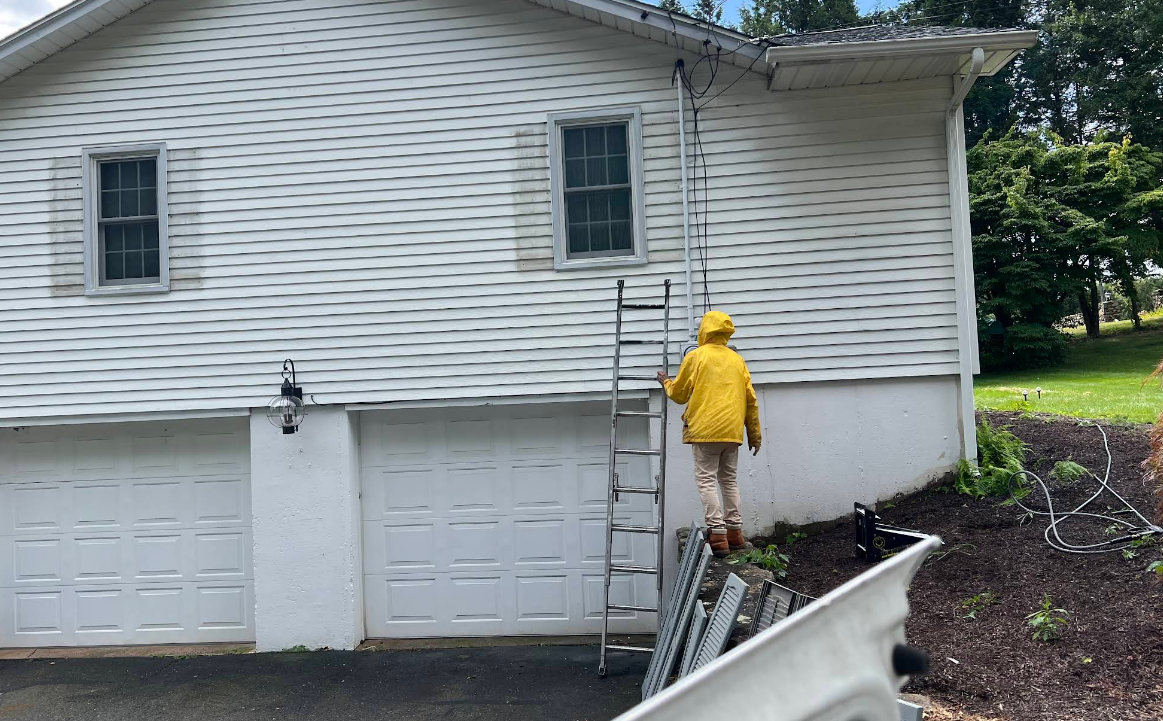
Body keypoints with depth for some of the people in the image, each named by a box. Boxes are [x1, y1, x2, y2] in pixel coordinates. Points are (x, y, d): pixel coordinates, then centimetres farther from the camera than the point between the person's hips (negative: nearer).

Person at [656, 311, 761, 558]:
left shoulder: (696, 356, -2)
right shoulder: (737, 359, 13)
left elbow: (679, 394, 4)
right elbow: (751, 400, 12)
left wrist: (666, 382, 26)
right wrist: (754, 433, 19)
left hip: (706, 430, -5)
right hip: (732, 430, 5)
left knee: (707, 480, -4)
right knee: (728, 479, 15)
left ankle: (718, 536, -11)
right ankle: (734, 532, 15)